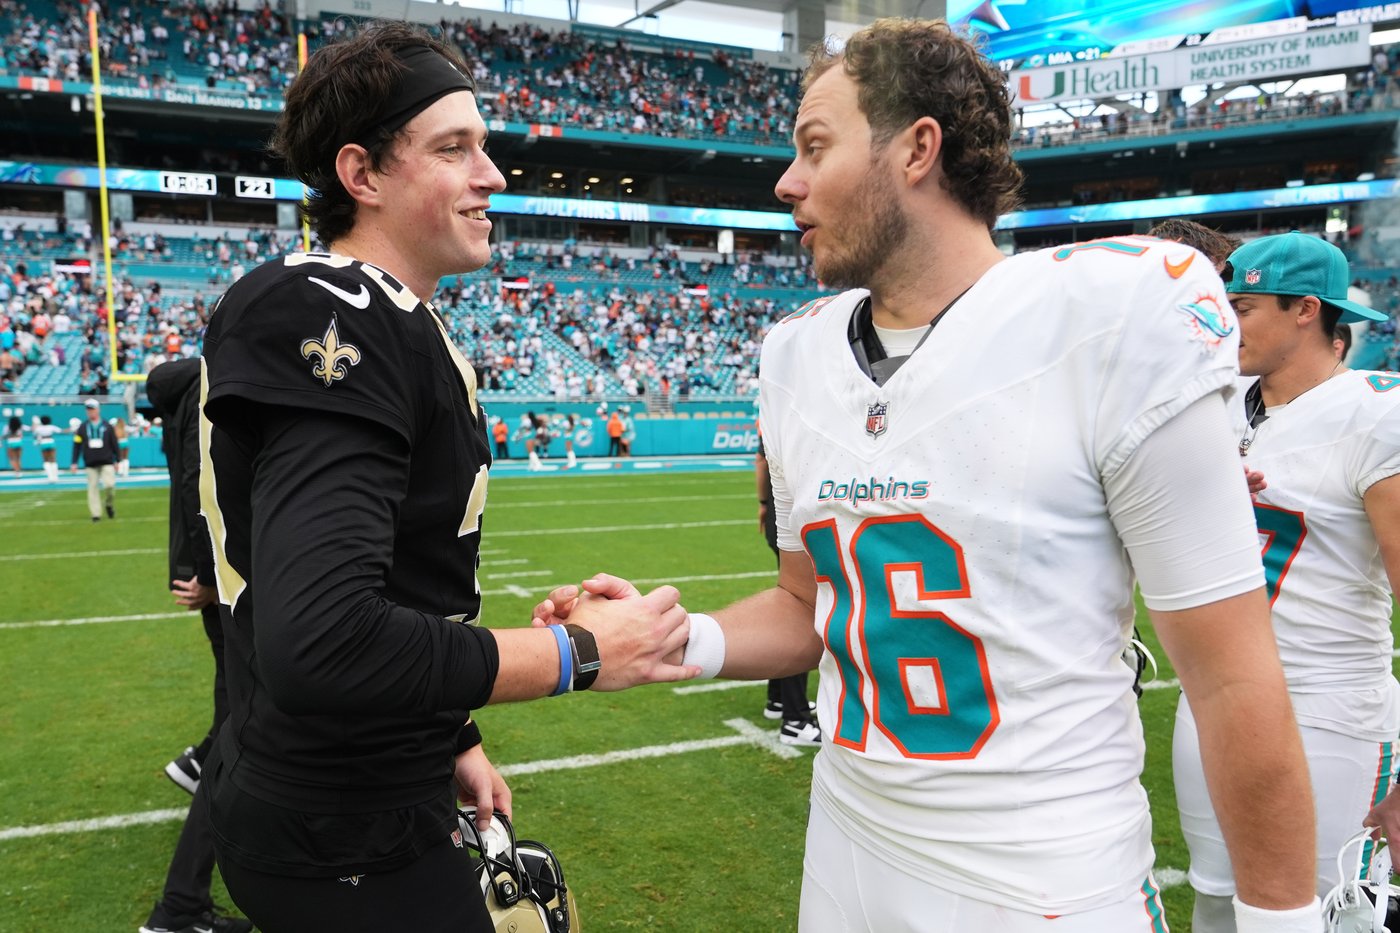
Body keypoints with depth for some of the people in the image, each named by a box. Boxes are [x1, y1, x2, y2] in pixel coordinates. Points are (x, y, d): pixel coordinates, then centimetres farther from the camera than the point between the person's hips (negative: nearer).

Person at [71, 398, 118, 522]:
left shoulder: (107, 427, 6)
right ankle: (96, 514, 4)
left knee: (110, 485, -15)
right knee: (92, 488, 0)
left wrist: (116, 461, 7)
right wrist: (74, 463, 2)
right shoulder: (82, 428, 7)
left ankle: (109, 505, 12)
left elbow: (114, 445, 9)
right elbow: (77, 445, 7)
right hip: (90, 464, 1)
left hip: (107, 462, -1)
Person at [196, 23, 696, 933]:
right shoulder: (338, 328, -23)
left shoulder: (392, 327, 9)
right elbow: (318, 646, -35)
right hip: (348, 847, -9)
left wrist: (449, 738, 19)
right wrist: (577, 652, -26)